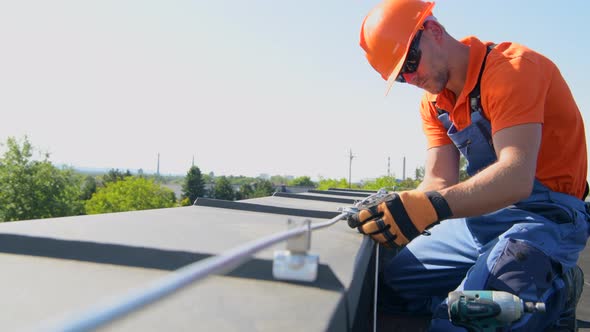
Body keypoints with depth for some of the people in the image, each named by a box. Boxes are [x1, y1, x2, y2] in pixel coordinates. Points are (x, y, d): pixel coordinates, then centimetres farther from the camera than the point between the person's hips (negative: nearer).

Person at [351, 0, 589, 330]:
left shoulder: (511, 67, -17)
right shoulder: (433, 101, 9)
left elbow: (516, 177, -31)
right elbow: (440, 182, -1)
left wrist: (430, 207, -45)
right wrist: (396, 213, -21)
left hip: (545, 216, -8)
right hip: (481, 216, 9)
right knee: (389, 286, 5)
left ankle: (552, 295, 0)